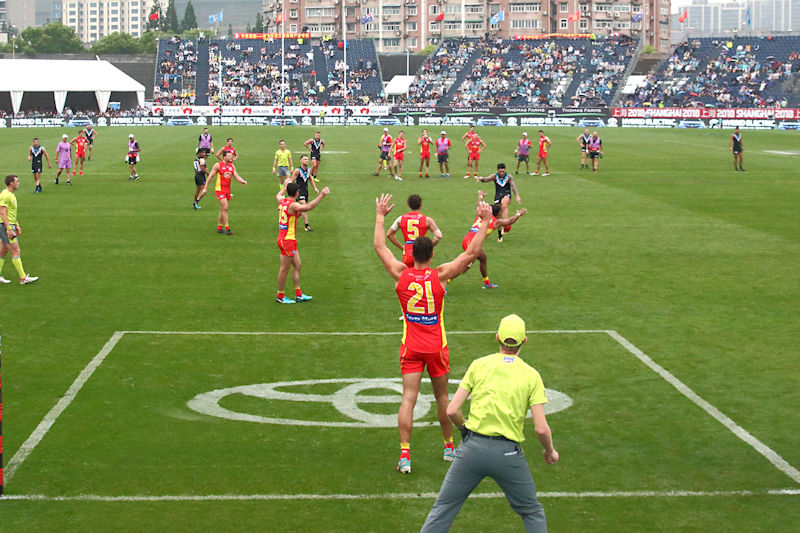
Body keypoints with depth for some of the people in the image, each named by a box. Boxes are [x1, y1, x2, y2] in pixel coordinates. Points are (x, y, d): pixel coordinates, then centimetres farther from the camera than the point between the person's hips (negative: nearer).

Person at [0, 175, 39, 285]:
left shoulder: (11, 195, 16)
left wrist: (17, 225, 23)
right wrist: (9, 229, -24)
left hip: (10, 225, 11)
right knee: (15, 251, -8)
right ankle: (23, 278, -6)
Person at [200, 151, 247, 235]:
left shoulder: (232, 166, 10)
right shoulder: (218, 165, -7)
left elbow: (236, 176, 8)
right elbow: (210, 176, -3)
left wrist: (243, 181, -14)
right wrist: (205, 188, -3)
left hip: (227, 189, 6)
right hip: (220, 189, -6)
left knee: (223, 209, 12)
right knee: (225, 208, -15)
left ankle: (219, 228, 21)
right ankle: (227, 228, -13)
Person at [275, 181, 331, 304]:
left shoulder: (282, 201, 7)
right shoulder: (293, 205, -19)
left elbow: (278, 195, 33)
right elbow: (307, 207, -38)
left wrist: (285, 187, 51)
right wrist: (321, 195, -37)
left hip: (283, 238, 10)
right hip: (287, 240, -10)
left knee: (297, 266, 14)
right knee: (285, 269, 0)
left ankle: (298, 294, 17)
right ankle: (280, 296, 9)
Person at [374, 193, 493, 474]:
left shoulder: (401, 274, -6)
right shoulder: (440, 275, -11)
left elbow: (379, 247, 7)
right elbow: (471, 253, -9)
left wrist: (380, 216, 16)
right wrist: (484, 223, -2)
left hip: (411, 347, 1)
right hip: (436, 346, 0)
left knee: (408, 398, -4)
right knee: (442, 396, 15)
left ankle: (404, 454, -14)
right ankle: (449, 447, 29)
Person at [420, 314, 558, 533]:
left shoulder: (478, 365, 2)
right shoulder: (531, 375, 0)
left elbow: (452, 411, 0)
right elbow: (541, 428, -5)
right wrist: (550, 452, 15)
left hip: (472, 448, 1)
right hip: (508, 453, 0)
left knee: (442, 510, 9)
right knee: (532, 513, 18)